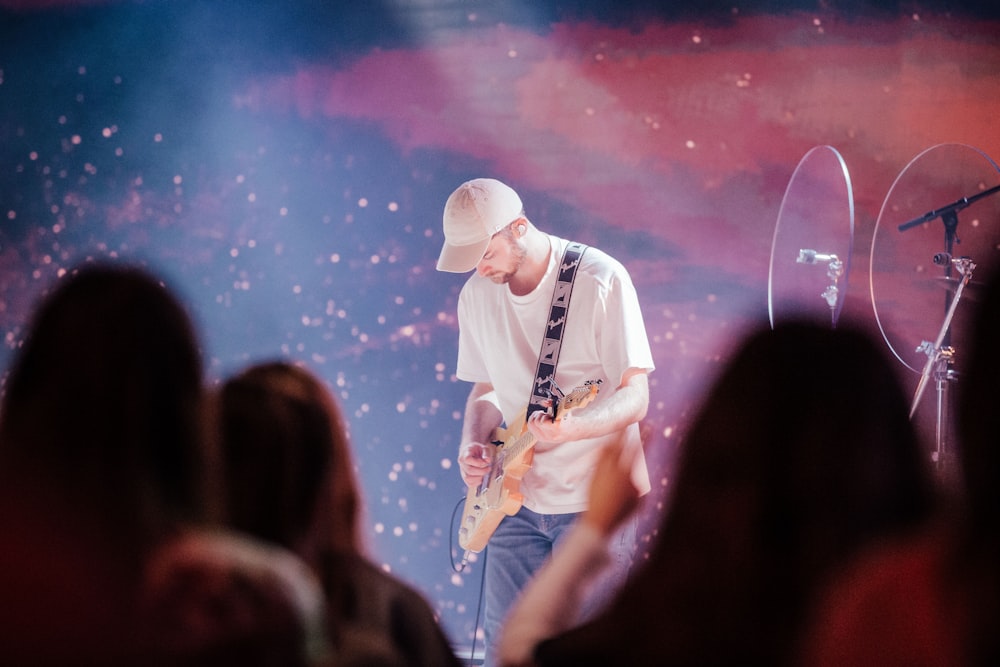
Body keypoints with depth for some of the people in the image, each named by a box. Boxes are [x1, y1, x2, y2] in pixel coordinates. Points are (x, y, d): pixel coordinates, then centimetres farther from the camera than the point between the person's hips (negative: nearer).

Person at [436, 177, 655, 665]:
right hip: (517, 499, 5)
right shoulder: (477, 294, 4)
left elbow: (635, 397, -15)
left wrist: (570, 428, -33)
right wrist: (473, 444, -5)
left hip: (594, 500, -5)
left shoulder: (601, 279, -14)